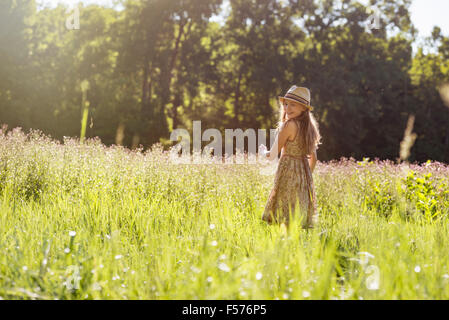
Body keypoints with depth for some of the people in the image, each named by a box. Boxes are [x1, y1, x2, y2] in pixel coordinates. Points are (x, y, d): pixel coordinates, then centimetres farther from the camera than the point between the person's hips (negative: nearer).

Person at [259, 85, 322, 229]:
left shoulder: (289, 124, -13)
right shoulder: (310, 126, 10)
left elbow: (273, 155, -9)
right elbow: (313, 158, 16)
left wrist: (263, 151, 12)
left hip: (288, 175, -8)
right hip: (304, 174, 8)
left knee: (286, 220, -8)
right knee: (299, 219, 9)